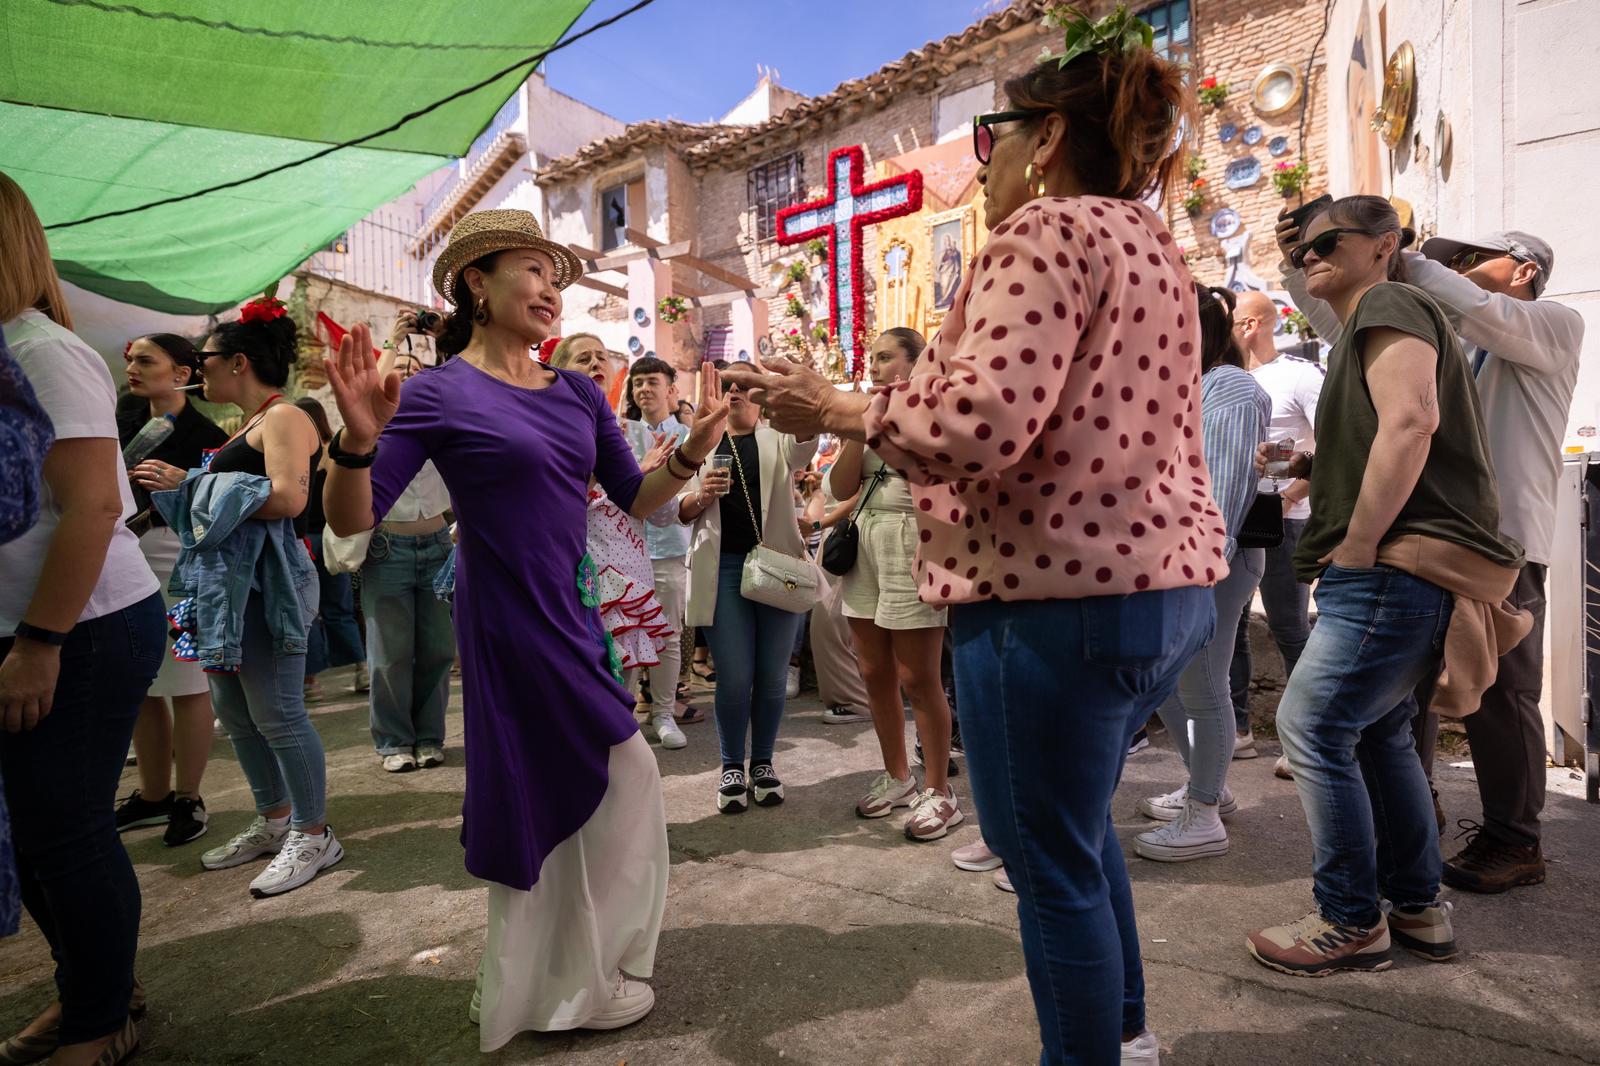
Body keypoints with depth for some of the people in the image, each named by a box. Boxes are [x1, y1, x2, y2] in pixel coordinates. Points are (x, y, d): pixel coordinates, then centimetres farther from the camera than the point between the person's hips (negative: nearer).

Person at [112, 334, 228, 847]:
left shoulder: (203, 433, -4)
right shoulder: (124, 427, 14)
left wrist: (184, 485, -24)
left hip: (180, 559, -7)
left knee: (185, 684, -1)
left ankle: (189, 800, 11)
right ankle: (153, 795, 26)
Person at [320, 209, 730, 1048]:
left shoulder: (578, 394, 8)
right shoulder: (441, 393, -10)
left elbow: (636, 499, 10)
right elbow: (351, 521, -13)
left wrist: (692, 451, -5)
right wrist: (360, 440, -31)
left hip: (576, 615, 7)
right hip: (512, 623, -7)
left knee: (549, 801, 19)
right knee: (621, 784, 1)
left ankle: (525, 990, 44)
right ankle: (577, 988, 26)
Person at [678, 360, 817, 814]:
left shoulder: (779, 440, 8)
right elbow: (680, 510, 10)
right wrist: (700, 494, -12)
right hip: (722, 568, 0)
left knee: (772, 676, 7)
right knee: (734, 678, 0)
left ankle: (763, 762, 23)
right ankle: (732, 767, 18)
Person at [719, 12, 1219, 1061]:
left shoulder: (1048, 229, -10)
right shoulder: (1149, 239, 19)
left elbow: (979, 422, -24)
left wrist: (832, 408, -10)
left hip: (1056, 592, -11)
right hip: (1169, 580, 11)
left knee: (1053, 864, 5)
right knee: (1077, 824, 26)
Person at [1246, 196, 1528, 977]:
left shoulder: (1387, 304, -6)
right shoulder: (1369, 326, 24)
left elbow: (1411, 421, -22)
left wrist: (1358, 546, -21)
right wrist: (1318, 467, 11)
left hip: (1398, 566, -11)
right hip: (1405, 569, 11)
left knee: (1312, 728, -8)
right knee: (1378, 732, 17)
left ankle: (1351, 924, 4)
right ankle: (1417, 907, 28)